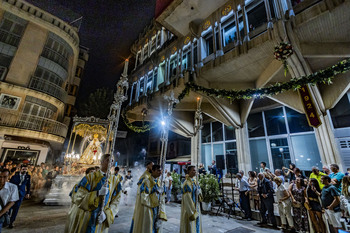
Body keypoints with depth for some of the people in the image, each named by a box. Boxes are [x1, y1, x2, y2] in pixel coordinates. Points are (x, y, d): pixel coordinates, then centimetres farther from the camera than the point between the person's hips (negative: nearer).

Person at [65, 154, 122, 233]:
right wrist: (97, 193, -26)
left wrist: (106, 214, -18)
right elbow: (78, 198, -14)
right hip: (83, 220, -1)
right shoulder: (91, 177, -12)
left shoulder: (115, 181, -5)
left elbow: (115, 202, -3)